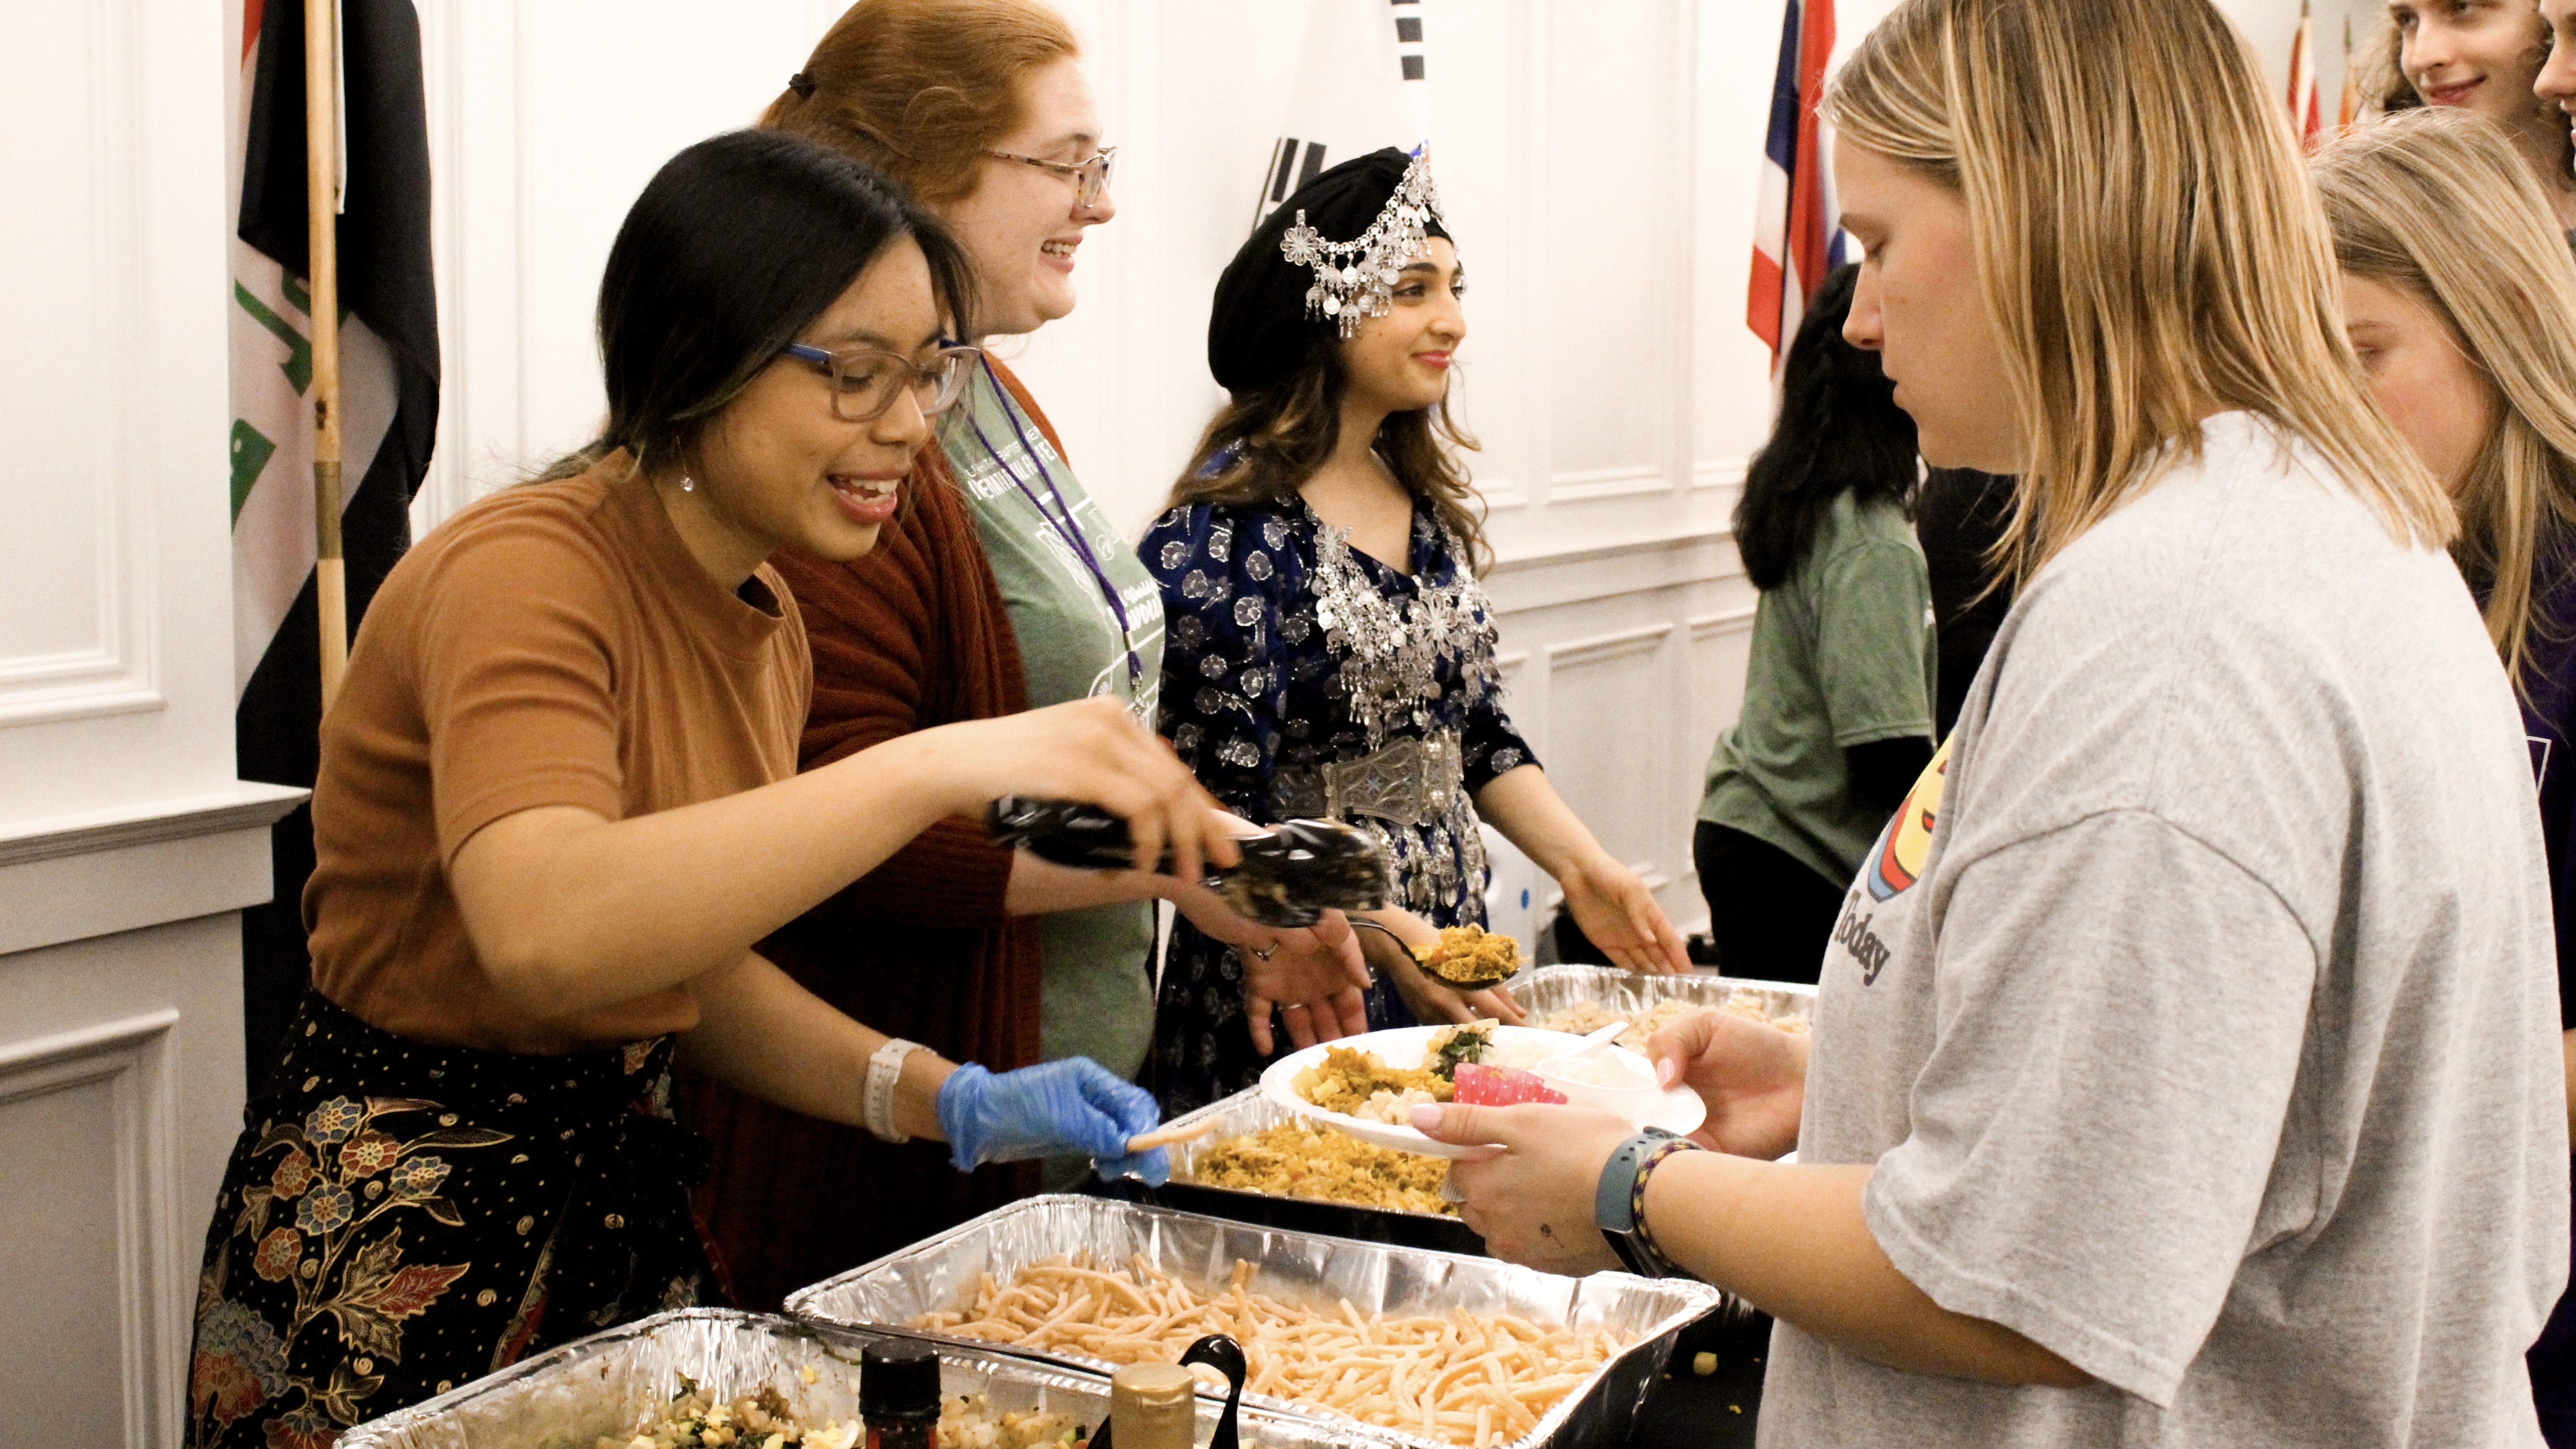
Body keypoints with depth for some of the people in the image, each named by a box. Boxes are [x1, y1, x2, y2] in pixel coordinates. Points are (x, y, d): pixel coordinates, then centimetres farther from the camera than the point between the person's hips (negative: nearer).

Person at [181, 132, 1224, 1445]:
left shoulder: (763, 622, 6)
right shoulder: (524, 575, -21)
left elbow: (690, 963, 11)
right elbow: (545, 931, -39)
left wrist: (953, 1103, -4)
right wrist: (938, 765, -43)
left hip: (621, 1190, 8)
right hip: (399, 1243, -8)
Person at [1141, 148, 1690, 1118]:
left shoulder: (1428, 502, 9)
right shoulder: (1228, 529, -15)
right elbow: (1217, 811, -18)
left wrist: (1583, 868, 2)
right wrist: (1373, 929, -27)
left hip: (1448, 948, 7)